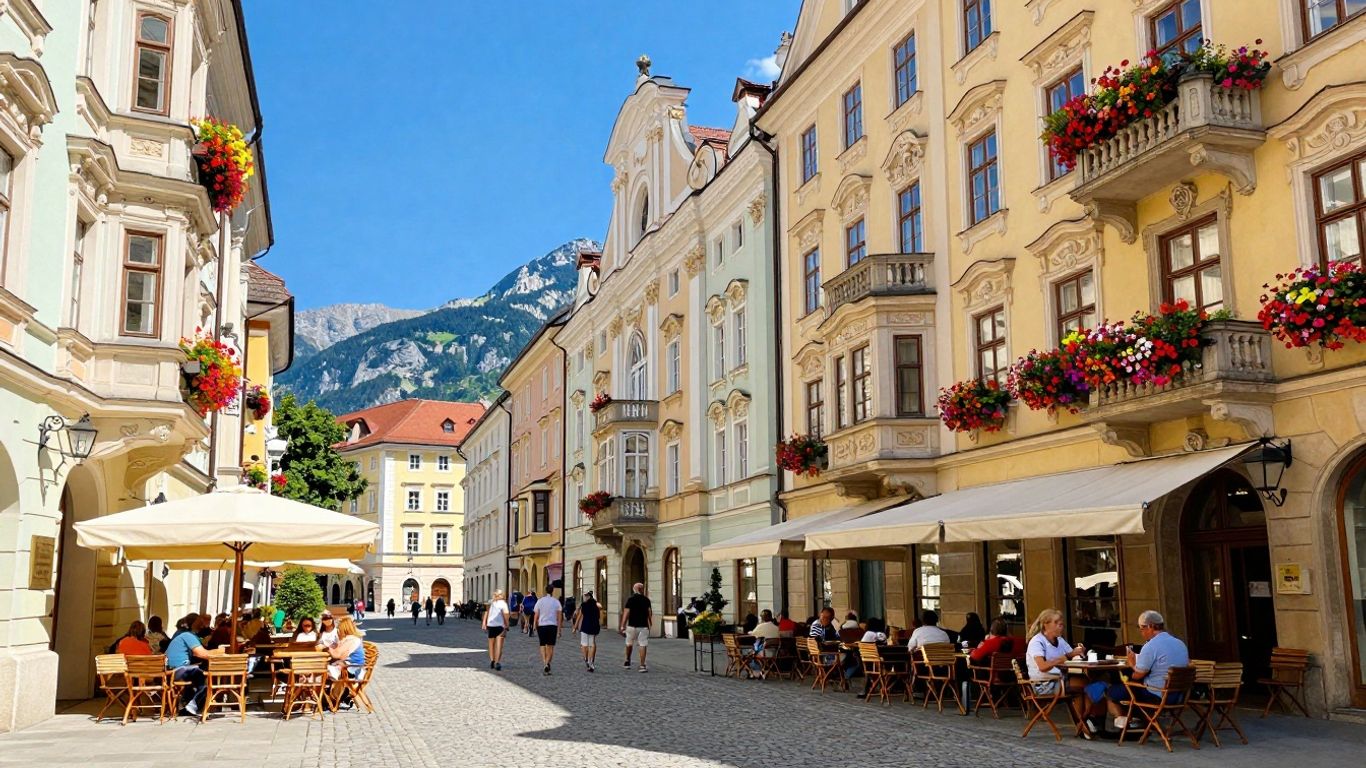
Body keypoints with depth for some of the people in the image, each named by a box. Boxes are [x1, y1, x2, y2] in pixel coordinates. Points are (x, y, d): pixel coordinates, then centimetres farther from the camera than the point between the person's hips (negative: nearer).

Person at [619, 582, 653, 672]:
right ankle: (642, 666, -4)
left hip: (632, 625, 0)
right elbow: (649, 613, 2)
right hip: (643, 626, 0)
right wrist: (650, 624, 13)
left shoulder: (630, 599, -4)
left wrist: (622, 626, -6)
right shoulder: (646, 600, 1)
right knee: (643, 645, 1)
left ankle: (627, 661, 32)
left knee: (629, 644, 19)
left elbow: (626, 613, -8)